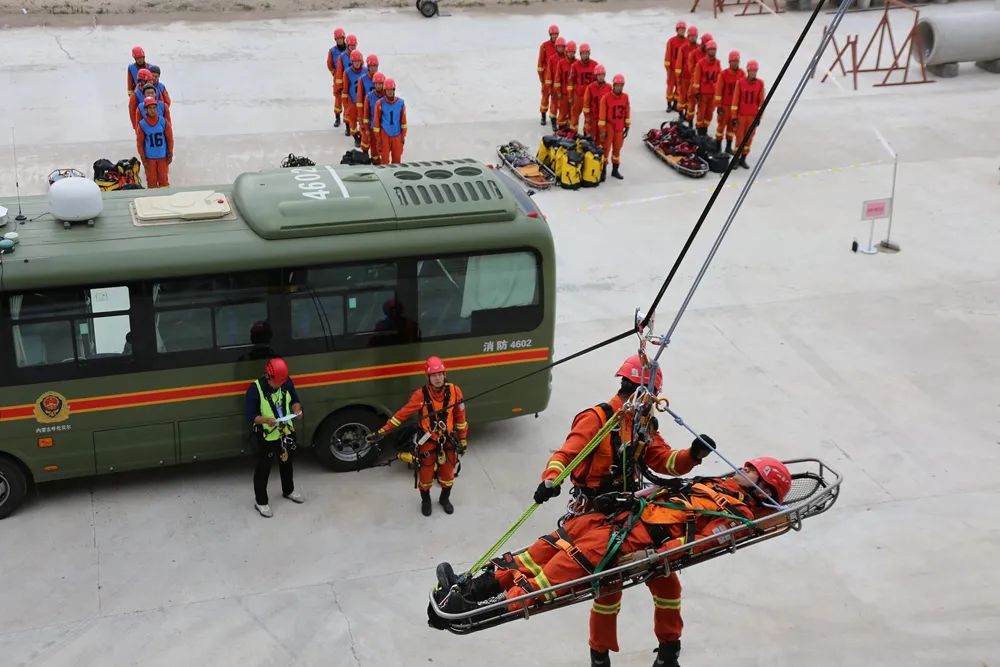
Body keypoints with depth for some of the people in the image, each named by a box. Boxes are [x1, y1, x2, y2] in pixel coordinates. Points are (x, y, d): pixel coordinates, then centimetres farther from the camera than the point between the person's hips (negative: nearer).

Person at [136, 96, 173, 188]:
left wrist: (170, 155, 1)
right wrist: (143, 159, -3)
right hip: (149, 158, -1)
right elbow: (140, 143, -2)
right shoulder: (142, 124, -7)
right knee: (151, 180, 2)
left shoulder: (164, 122, -4)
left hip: (163, 156, 1)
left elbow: (170, 139, 2)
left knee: (163, 179, 0)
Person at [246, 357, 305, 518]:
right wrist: (266, 420, -39)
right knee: (263, 468, 8)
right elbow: (251, 416, -22)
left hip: (287, 432, 5)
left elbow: (295, 400, 5)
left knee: (286, 463, 25)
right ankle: (260, 501, 25)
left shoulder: (287, 383, -12)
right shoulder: (255, 389, -26)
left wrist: (297, 410, -16)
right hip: (267, 436, -5)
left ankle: (288, 491, 48)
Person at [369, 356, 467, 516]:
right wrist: (381, 432, -21)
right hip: (427, 442, -2)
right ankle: (425, 501, 42)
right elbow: (402, 414, -18)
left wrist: (463, 440, 4)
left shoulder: (454, 391, -15)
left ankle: (445, 499, 46)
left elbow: (460, 416, -4)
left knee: (447, 474, 17)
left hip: (448, 441, 2)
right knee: (426, 474, 13)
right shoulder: (421, 395, -21)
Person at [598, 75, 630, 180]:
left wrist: (627, 127, 10)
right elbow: (602, 115, -11)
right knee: (606, 148, -4)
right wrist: (602, 130, -12)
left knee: (617, 149, 12)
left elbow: (627, 112, 10)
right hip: (609, 126, -4)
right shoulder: (606, 98, -12)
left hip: (619, 127, 4)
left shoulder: (625, 97, 1)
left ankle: (615, 170, 23)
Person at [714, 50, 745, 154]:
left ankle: (729, 146, 21)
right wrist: (719, 106, -9)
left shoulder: (742, 73, 0)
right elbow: (718, 90, -8)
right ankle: (718, 145, 14)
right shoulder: (724, 74, -12)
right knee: (722, 124, 3)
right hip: (725, 104, -4)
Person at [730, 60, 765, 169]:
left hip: (753, 115, 2)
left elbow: (761, 101, 4)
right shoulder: (740, 83, -6)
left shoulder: (760, 83, -1)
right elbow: (735, 100, -3)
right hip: (741, 115, -2)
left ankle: (743, 159, 16)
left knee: (749, 138, 6)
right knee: (740, 137, 2)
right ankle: (735, 159, 12)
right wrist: (734, 117, -4)